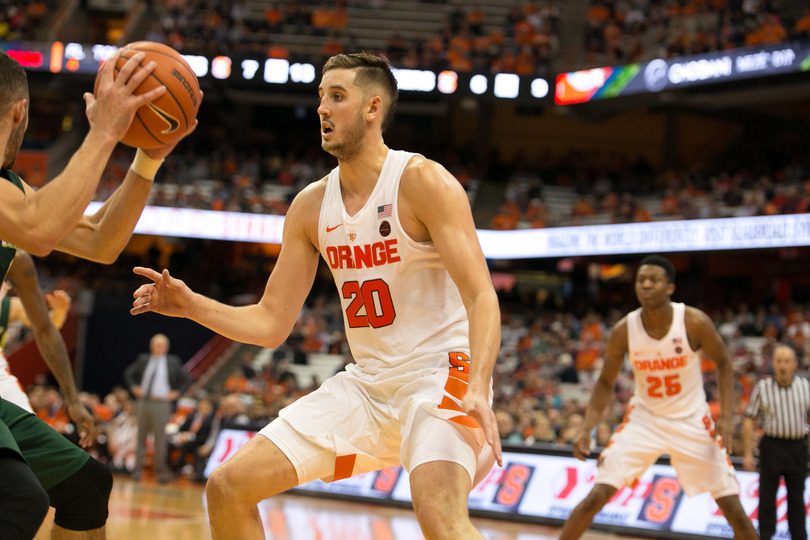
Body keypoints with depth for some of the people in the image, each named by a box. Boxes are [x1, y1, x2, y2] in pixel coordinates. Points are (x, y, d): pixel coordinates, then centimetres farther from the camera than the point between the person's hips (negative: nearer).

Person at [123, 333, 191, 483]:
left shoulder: (173, 362, 3)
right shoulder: (143, 359, 9)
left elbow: (186, 379, 9)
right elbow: (128, 373, 22)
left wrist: (175, 393, 1)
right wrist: (134, 387, 9)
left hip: (161, 404, -3)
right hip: (143, 401, 3)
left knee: (160, 438, -4)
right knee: (141, 437, 5)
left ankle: (161, 471, 3)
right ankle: (138, 469, 9)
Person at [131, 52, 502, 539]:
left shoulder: (423, 181, -13)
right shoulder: (311, 206, 5)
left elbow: (481, 297, -20)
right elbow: (272, 324, 10)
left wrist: (478, 389, -35)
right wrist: (192, 305, -5)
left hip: (439, 374, -6)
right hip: (366, 383, 7)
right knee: (227, 488, 1)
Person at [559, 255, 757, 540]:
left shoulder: (695, 322, -18)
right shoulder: (624, 330, -14)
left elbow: (723, 364, -2)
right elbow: (605, 383, -1)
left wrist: (725, 417, -13)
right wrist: (586, 428, -13)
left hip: (691, 421, 0)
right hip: (644, 419, 1)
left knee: (733, 508, -2)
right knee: (596, 497, -11)